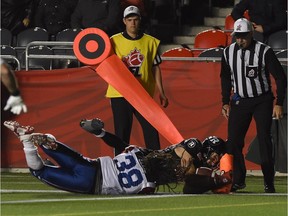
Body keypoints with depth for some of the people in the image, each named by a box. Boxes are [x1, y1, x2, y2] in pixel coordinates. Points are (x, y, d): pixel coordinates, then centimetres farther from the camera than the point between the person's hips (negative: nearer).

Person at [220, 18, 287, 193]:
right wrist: (225, 102, 13)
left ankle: (269, 183, -2)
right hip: (239, 101, 4)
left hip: (262, 101, -4)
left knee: (264, 139, -8)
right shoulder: (229, 52, 1)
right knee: (233, 141, -2)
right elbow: (226, 78, 17)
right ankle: (238, 180, 10)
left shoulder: (264, 52, -13)